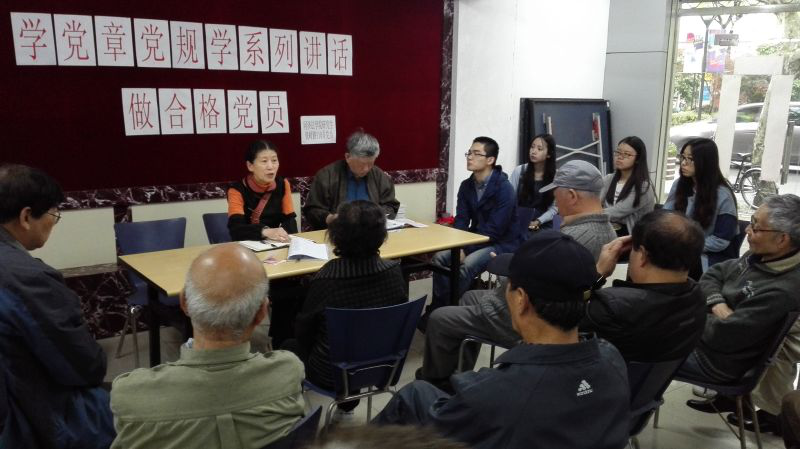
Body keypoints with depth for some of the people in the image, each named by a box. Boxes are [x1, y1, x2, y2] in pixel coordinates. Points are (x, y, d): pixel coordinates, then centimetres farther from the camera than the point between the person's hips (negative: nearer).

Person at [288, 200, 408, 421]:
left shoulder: (327, 277, -27)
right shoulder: (394, 271, -16)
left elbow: (303, 331, -11)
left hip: (332, 375, -3)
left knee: (289, 347, 25)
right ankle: (346, 408, 39)